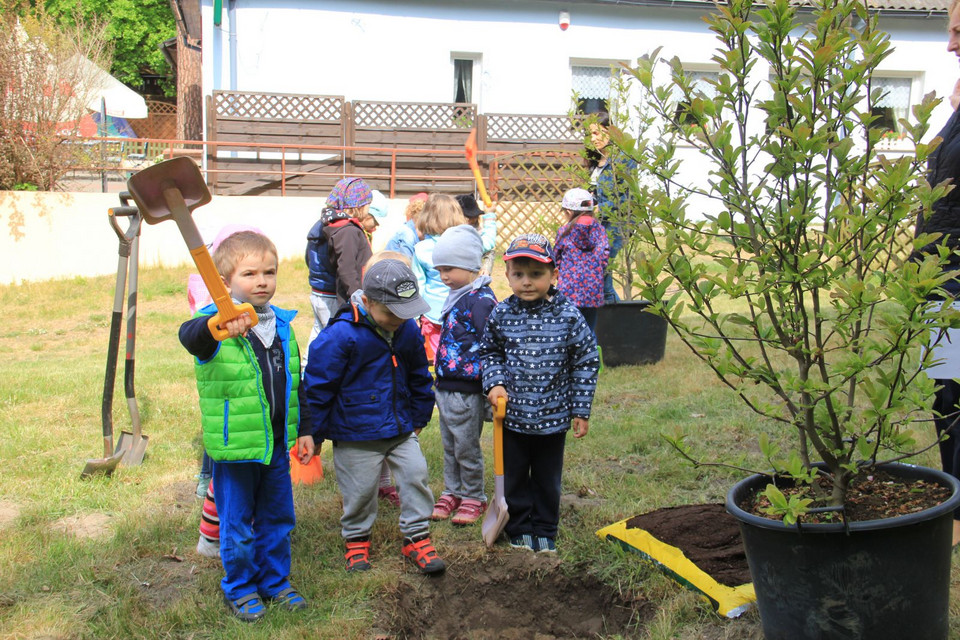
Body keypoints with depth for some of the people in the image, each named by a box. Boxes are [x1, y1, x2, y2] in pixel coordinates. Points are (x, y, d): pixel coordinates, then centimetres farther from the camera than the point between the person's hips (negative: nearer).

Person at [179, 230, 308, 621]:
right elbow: (189, 335, -39)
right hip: (234, 445, -5)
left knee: (277, 518, 18)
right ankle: (240, 588, 29)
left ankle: (275, 581, 37)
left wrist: (304, 430, 19)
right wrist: (219, 326, -62)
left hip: (277, 443, 5)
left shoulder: (282, 324, 5)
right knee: (237, 524, 9)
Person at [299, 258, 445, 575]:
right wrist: (312, 433, -8)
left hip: (401, 428, 5)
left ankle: (416, 537, 19)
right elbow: (317, 385, -13)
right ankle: (356, 540, 29)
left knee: (416, 474, 3)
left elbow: (419, 377, 16)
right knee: (360, 489, 5)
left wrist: (419, 416, 20)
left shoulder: (409, 330, -2)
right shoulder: (341, 335, -21)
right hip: (356, 433, -5)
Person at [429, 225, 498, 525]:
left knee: (466, 447, 4)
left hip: (466, 390, -9)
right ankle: (452, 492, 31)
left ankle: (474, 497, 20)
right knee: (449, 445, 18)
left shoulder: (481, 300, -17)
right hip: (445, 386, 9)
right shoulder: (457, 296, 11)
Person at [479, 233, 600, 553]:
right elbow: (490, 353, 9)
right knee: (514, 477, 13)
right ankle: (519, 529, 31)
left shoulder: (568, 316, -11)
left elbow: (586, 362, -4)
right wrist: (495, 383, -10)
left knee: (548, 479, 14)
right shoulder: (501, 314, -7)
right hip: (512, 415, 1)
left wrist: (581, 410, -3)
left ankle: (545, 531, 31)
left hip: (553, 417, -1)